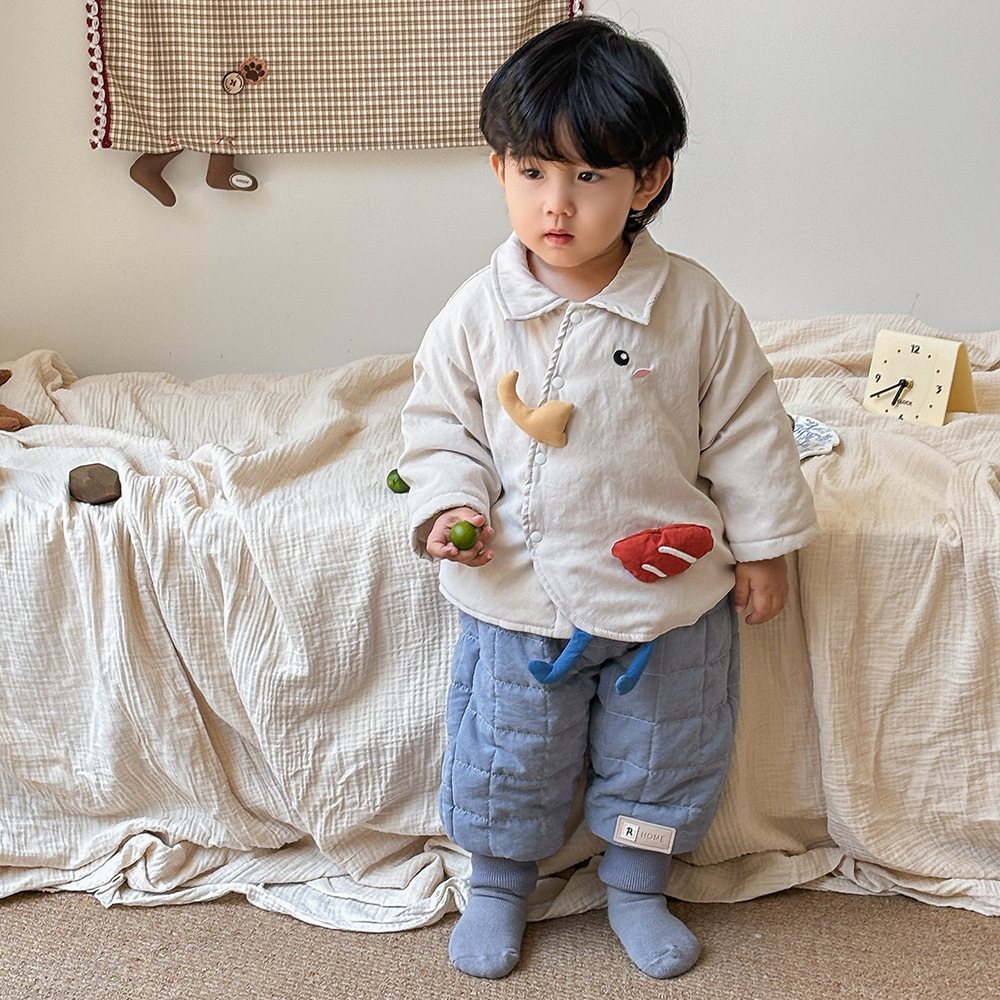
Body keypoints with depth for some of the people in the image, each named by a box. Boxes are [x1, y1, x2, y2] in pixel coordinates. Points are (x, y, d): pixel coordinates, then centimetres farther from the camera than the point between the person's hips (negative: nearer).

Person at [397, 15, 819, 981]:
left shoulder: (694, 306, -11)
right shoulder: (477, 312, -9)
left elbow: (745, 430, -2)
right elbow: (439, 422, 2)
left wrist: (762, 545, 1)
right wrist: (450, 506, -15)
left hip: (670, 589, 0)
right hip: (521, 592, 0)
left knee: (662, 753, 18)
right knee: (507, 755, 15)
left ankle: (635, 884, 43)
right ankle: (499, 881, 41)